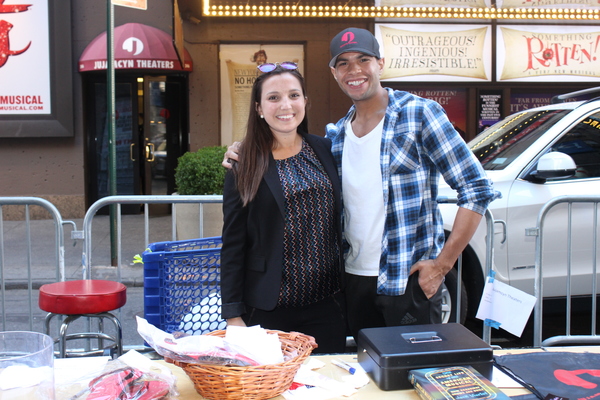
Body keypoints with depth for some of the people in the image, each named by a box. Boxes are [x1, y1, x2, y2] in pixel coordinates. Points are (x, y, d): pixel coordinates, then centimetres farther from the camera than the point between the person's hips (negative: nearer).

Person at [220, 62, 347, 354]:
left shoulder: (324, 150, 5)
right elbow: (233, 245, -4)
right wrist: (233, 315, -7)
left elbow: (339, 220, 11)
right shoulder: (245, 165, -4)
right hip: (268, 308, -3)